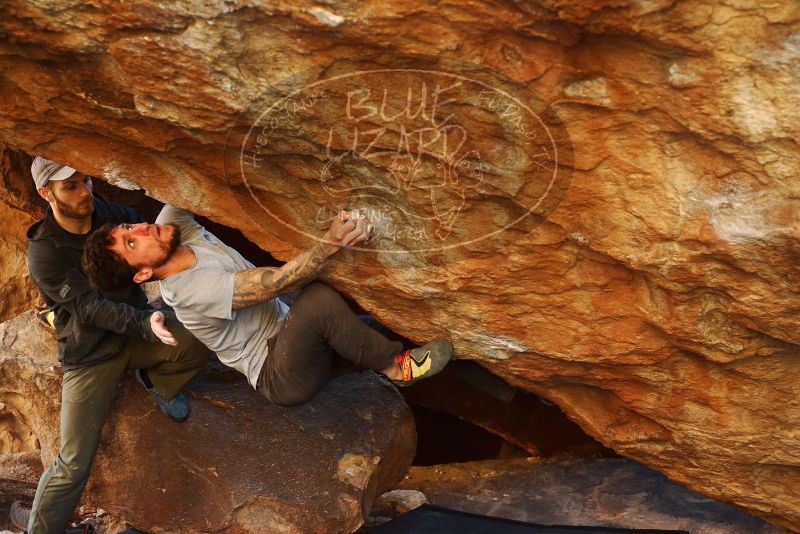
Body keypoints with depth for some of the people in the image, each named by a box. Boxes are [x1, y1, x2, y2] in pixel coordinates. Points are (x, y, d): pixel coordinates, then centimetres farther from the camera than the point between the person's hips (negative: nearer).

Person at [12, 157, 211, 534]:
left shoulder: (113, 215, -4)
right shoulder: (44, 253, -17)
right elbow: (90, 308, -24)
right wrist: (145, 324, -41)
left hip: (136, 329, 4)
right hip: (90, 353, -4)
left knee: (199, 343, -27)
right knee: (74, 461, -10)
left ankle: (155, 381, 5)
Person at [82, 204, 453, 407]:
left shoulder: (171, 224, -4)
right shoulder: (193, 290, -27)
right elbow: (274, 282, -32)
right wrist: (329, 244, -44)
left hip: (287, 332, 9)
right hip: (280, 377, -9)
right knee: (319, 300, -36)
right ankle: (395, 365, -16)